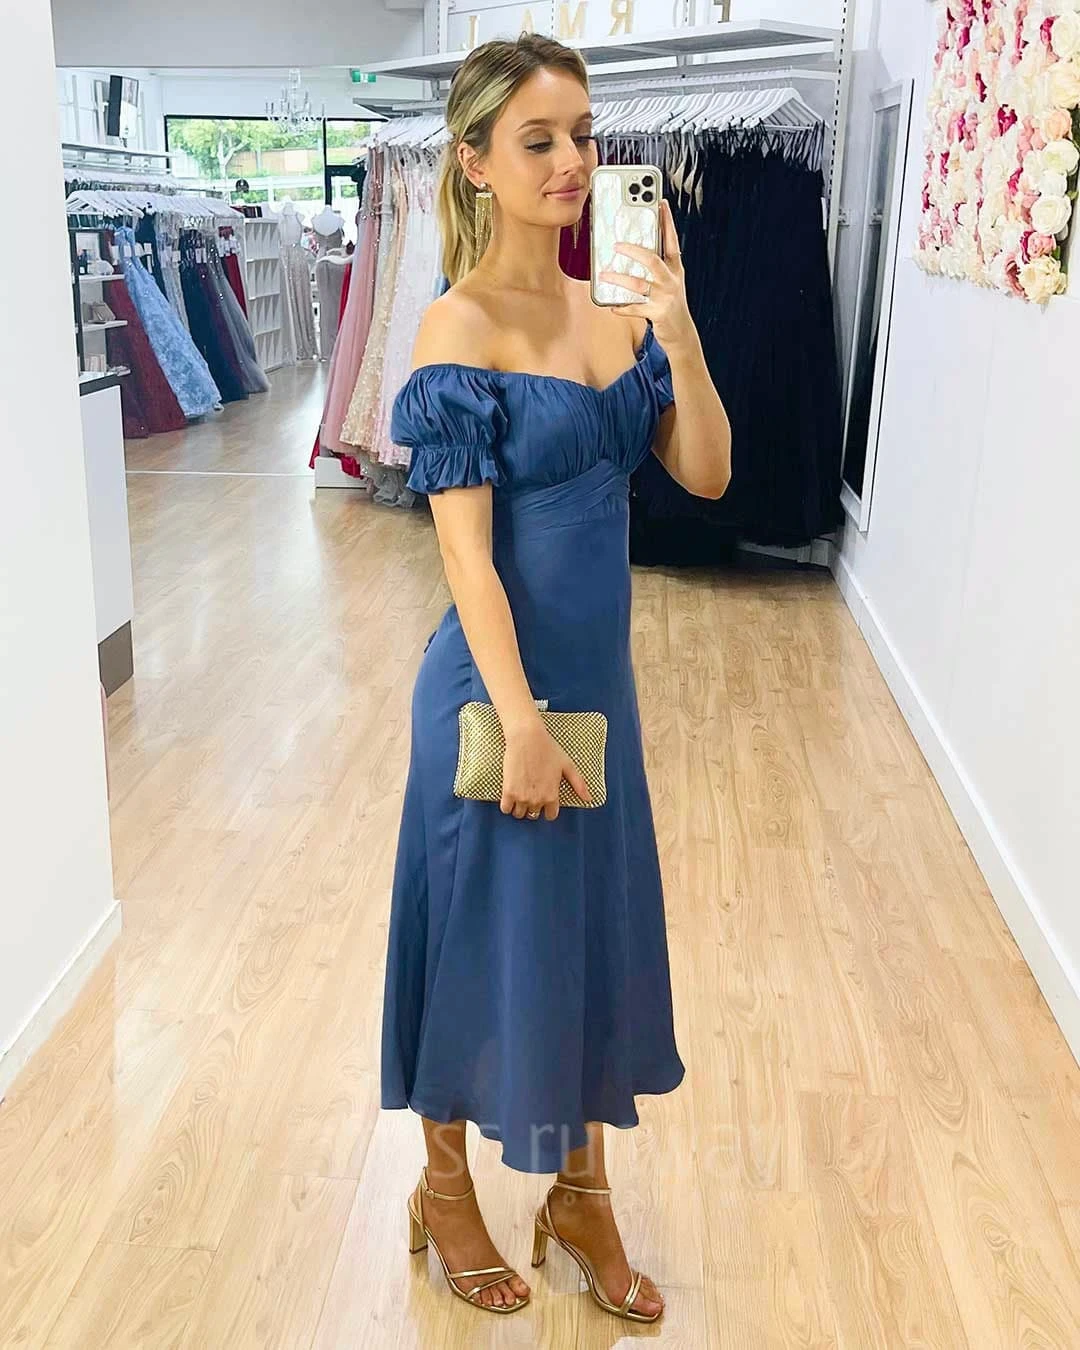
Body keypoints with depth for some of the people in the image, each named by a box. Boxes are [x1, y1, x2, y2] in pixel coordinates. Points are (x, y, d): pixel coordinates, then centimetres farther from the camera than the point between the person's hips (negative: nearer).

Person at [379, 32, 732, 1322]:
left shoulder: (611, 311, 5)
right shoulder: (458, 330, -14)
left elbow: (706, 474, 1)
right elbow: (467, 552, -18)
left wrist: (676, 329, -12)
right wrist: (518, 722, -20)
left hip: (600, 676, 7)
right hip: (498, 681, -7)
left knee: (599, 929, 16)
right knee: (484, 935, 8)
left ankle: (580, 1194, 37)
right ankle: (444, 1191, 34)